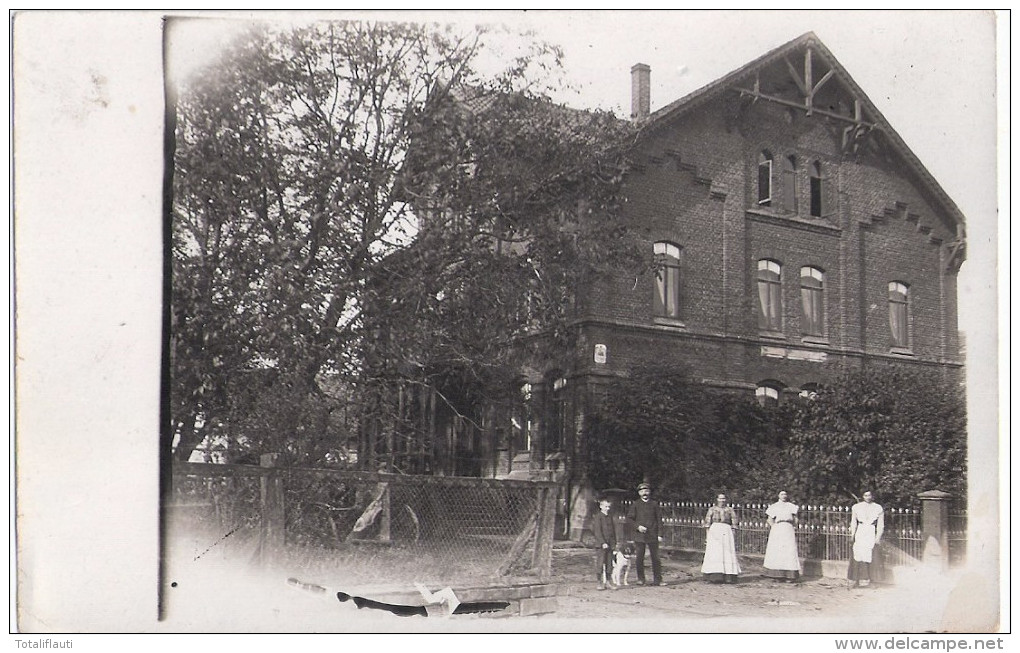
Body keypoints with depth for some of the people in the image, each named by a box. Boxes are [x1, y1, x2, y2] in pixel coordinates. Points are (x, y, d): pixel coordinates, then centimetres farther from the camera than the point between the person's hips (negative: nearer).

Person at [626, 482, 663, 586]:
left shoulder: (654, 504, 8)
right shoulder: (635, 504, 7)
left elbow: (658, 519, 10)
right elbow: (629, 518, 5)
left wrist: (658, 533, 1)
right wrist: (637, 526, -10)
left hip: (652, 536, 0)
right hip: (639, 535, 0)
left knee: (655, 557, -1)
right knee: (639, 558, 1)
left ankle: (657, 579, 6)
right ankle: (641, 579, 12)